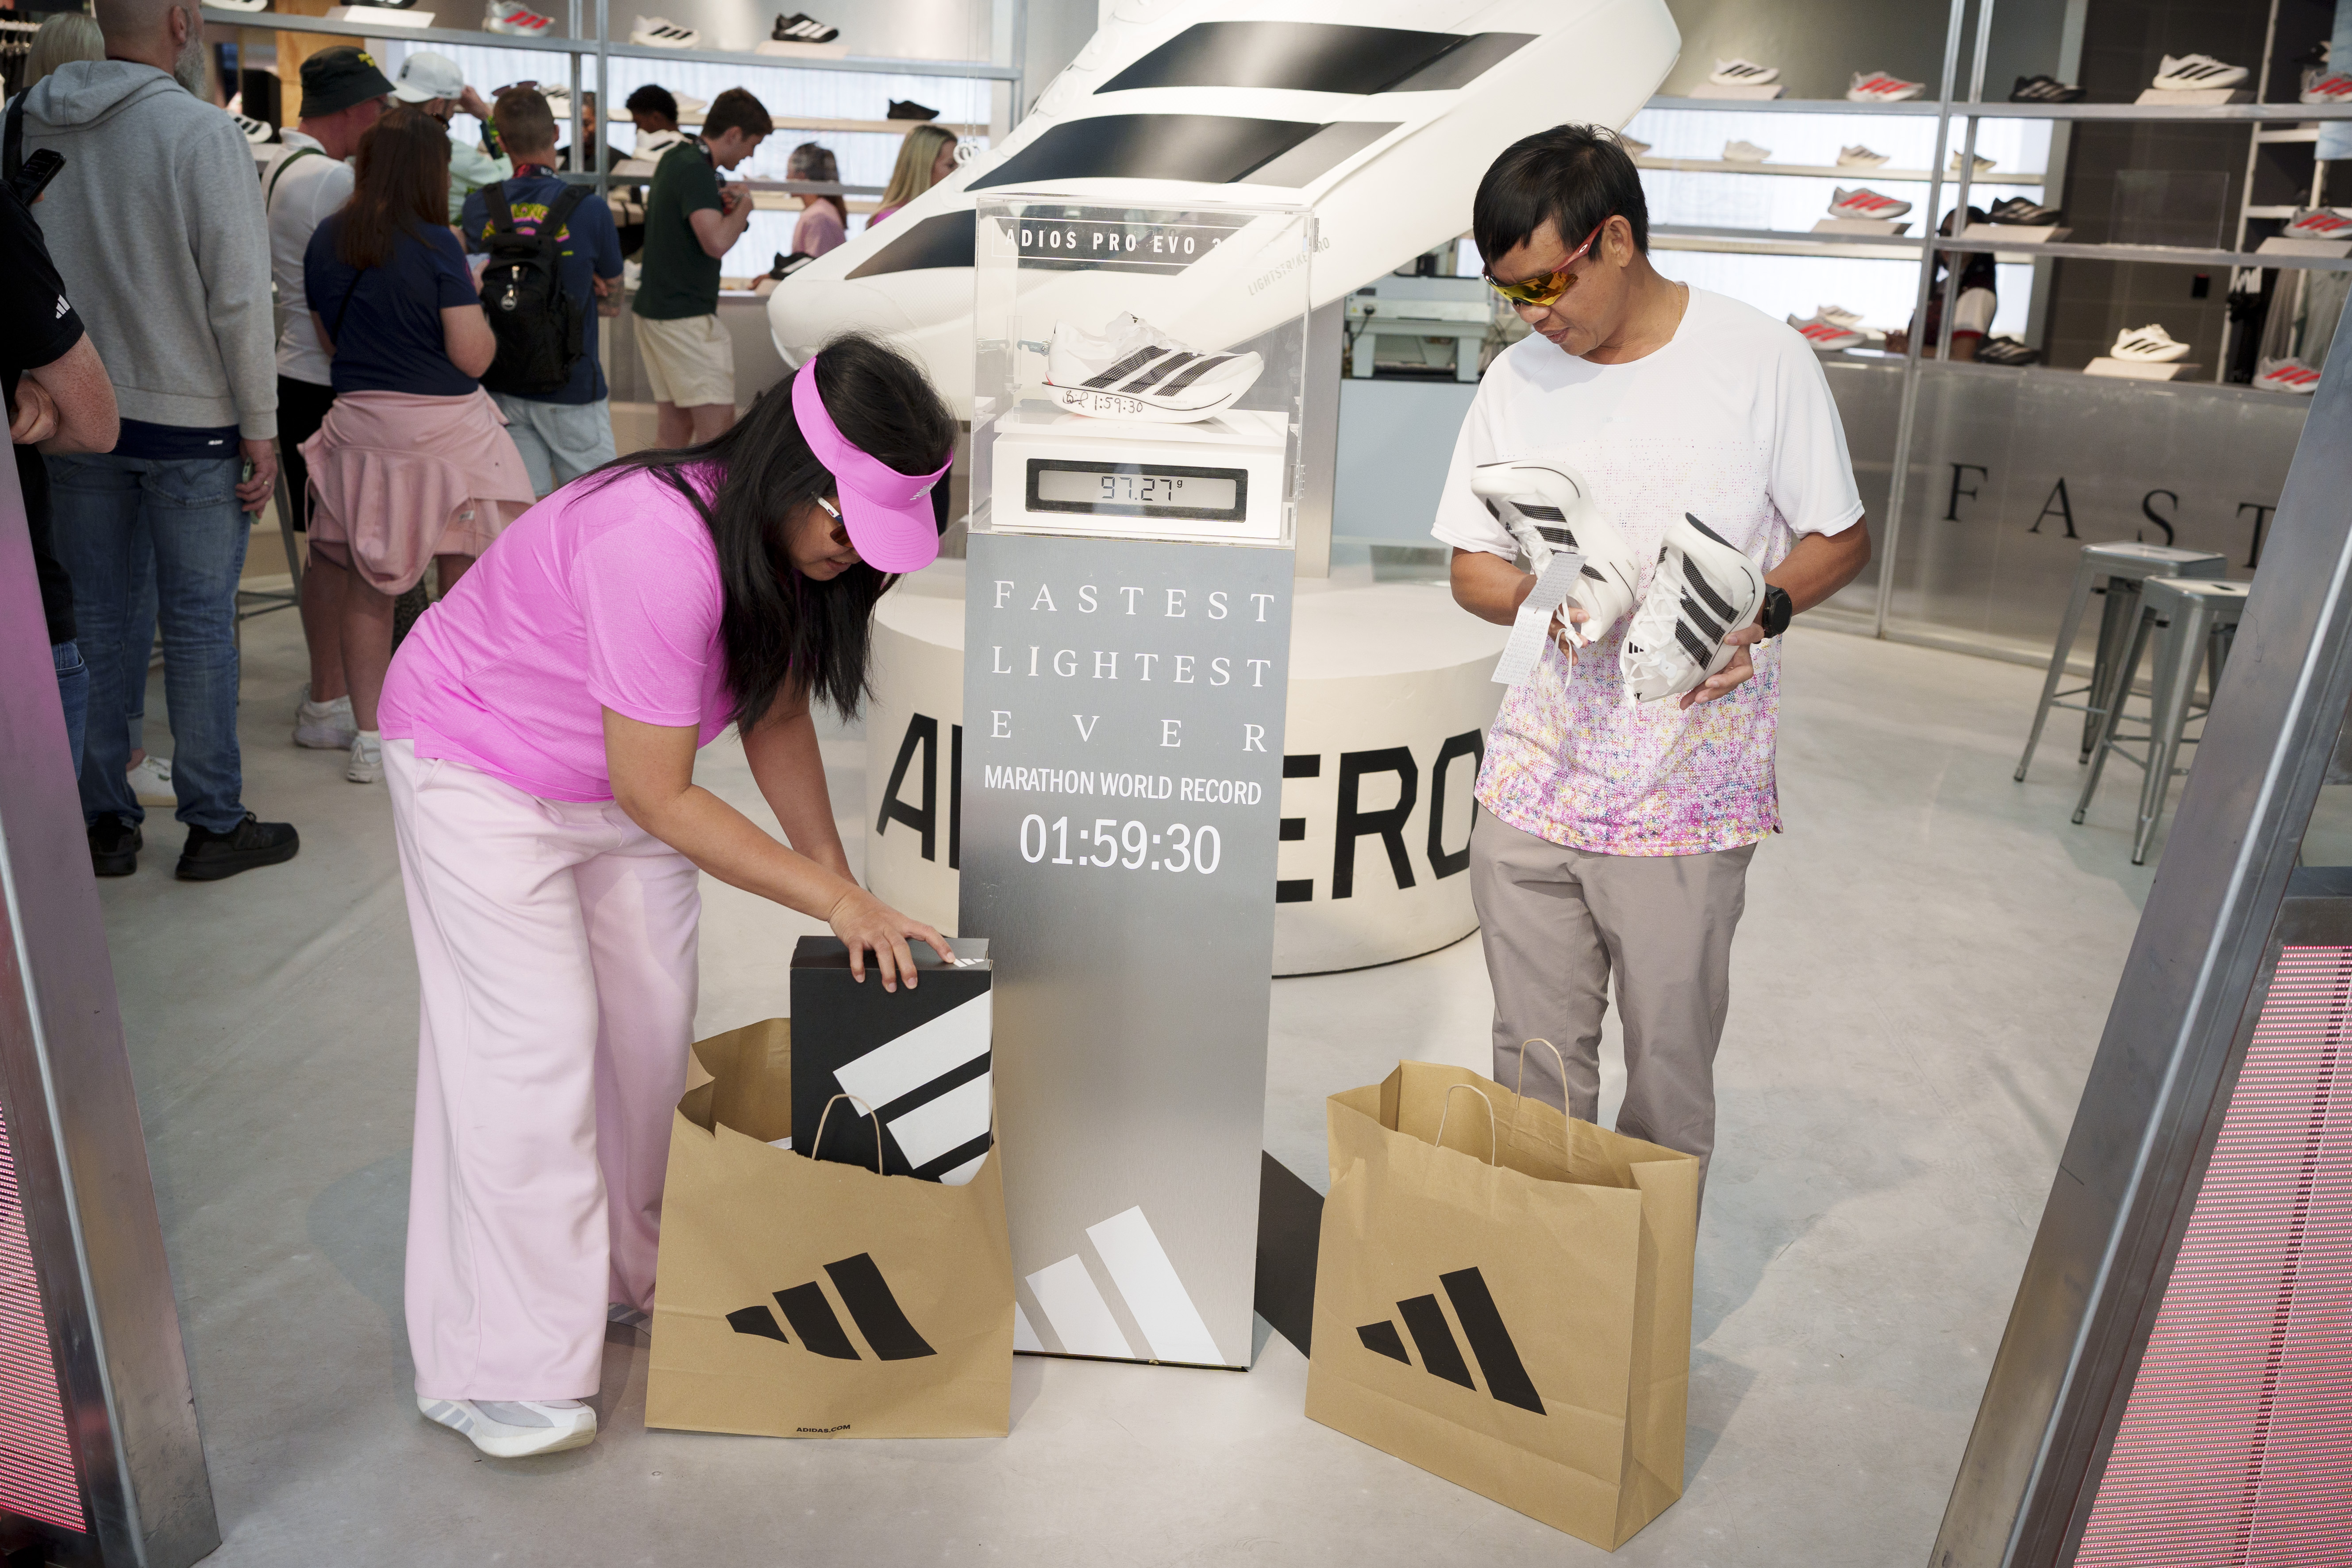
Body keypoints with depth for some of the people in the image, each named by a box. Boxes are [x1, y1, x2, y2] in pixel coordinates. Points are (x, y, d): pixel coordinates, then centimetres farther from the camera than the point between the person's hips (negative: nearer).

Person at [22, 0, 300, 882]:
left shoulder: (32, 129, 5)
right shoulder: (201, 133, -13)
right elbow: (239, 297, -15)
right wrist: (259, 428, -9)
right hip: (189, 420, -5)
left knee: (95, 620, 12)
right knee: (199, 625, 4)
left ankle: (103, 823, 21)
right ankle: (215, 827, 13)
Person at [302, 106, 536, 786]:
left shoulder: (327, 242, 6)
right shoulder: (436, 246, -11)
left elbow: (328, 340, 15)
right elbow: (474, 355, -12)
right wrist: (471, 295, 4)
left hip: (359, 427, 5)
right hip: (444, 430, -5)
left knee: (366, 591, 11)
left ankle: (369, 740, 17)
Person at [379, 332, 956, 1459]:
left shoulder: (790, 538, -13)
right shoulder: (662, 549, -38)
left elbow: (777, 716, -2)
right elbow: (657, 794, -33)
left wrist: (841, 880, -11)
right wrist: (837, 899, -29)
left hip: (624, 779, 8)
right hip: (481, 766, -8)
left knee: (652, 1027, 8)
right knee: (533, 1047, -9)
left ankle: (633, 1275, 26)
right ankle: (498, 1373, 2)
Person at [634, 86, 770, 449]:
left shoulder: (675, 158, 14)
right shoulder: (697, 172, -18)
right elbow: (717, 242, -31)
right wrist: (744, 206, -13)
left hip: (656, 308, 10)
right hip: (686, 316, -10)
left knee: (673, 424, 13)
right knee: (718, 420, -10)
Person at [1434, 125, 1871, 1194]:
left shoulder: (1761, 361, -4)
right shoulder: (1518, 379, 7)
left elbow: (1842, 540, 4)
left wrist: (1760, 611, -17)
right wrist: (1543, 600, -11)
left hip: (1688, 795, -3)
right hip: (1533, 780, 3)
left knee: (1669, 1074, 5)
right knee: (1535, 1068, 11)